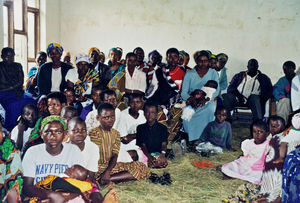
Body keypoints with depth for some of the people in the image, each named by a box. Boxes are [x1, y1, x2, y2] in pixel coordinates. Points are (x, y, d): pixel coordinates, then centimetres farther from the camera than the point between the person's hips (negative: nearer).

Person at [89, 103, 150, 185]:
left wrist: (108, 171, -21)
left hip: (111, 165, 6)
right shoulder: (93, 133, -7)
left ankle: (108, 179, -22)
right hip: (97, 167, -6)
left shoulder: (115, 133, 8)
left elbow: (114, 156, -3)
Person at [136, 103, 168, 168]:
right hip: (145, 154, -1)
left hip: (158, 154, 1)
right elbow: (142, 145, 0)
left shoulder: (163, 128, 9)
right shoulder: (140, 128, 10)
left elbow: (164, 144, -2)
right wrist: (149, 156, -20)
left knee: (163, 161, -32)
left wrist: (163, 153, -26)